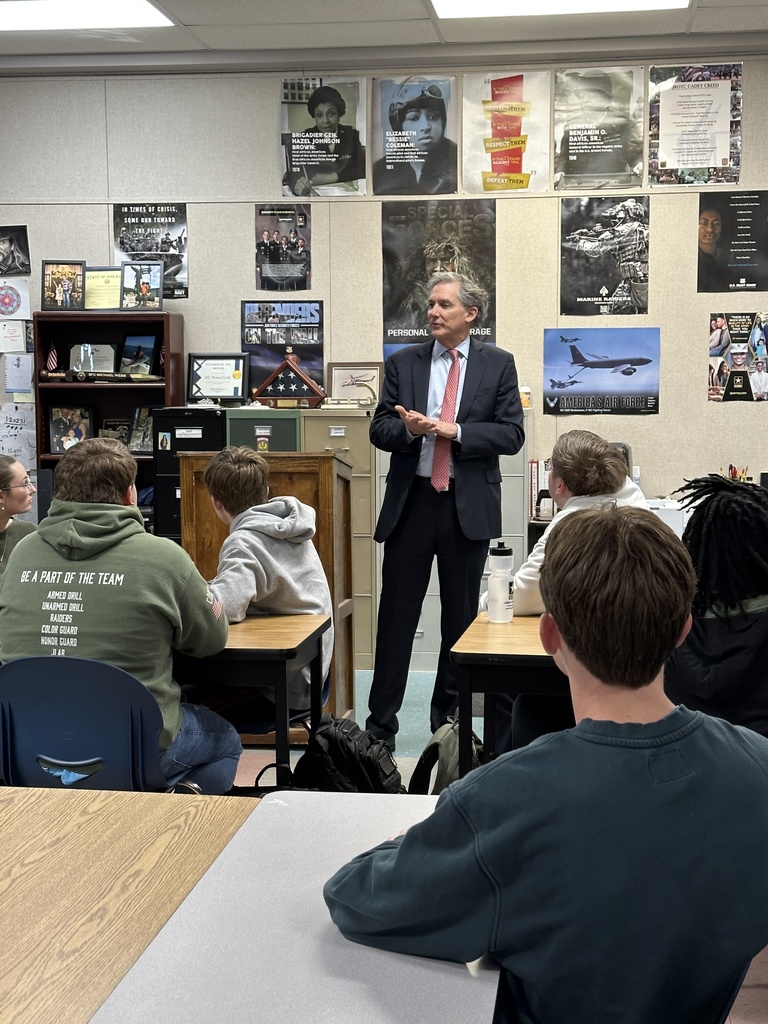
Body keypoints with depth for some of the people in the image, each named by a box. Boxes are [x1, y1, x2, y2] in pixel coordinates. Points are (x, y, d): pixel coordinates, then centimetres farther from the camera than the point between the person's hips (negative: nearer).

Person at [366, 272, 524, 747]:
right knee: (396, 615, 2)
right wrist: (408, 429, -16)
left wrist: (453, 431, -16)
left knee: (461, 616, 9)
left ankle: (448, 721, 22)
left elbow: (511, 435, -4)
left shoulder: (498, 365, 3)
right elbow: (380, 428, 5)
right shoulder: (403, 363, 8)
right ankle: (380, 724, 11)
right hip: (411, 500, 1)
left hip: (469, 506, -1)